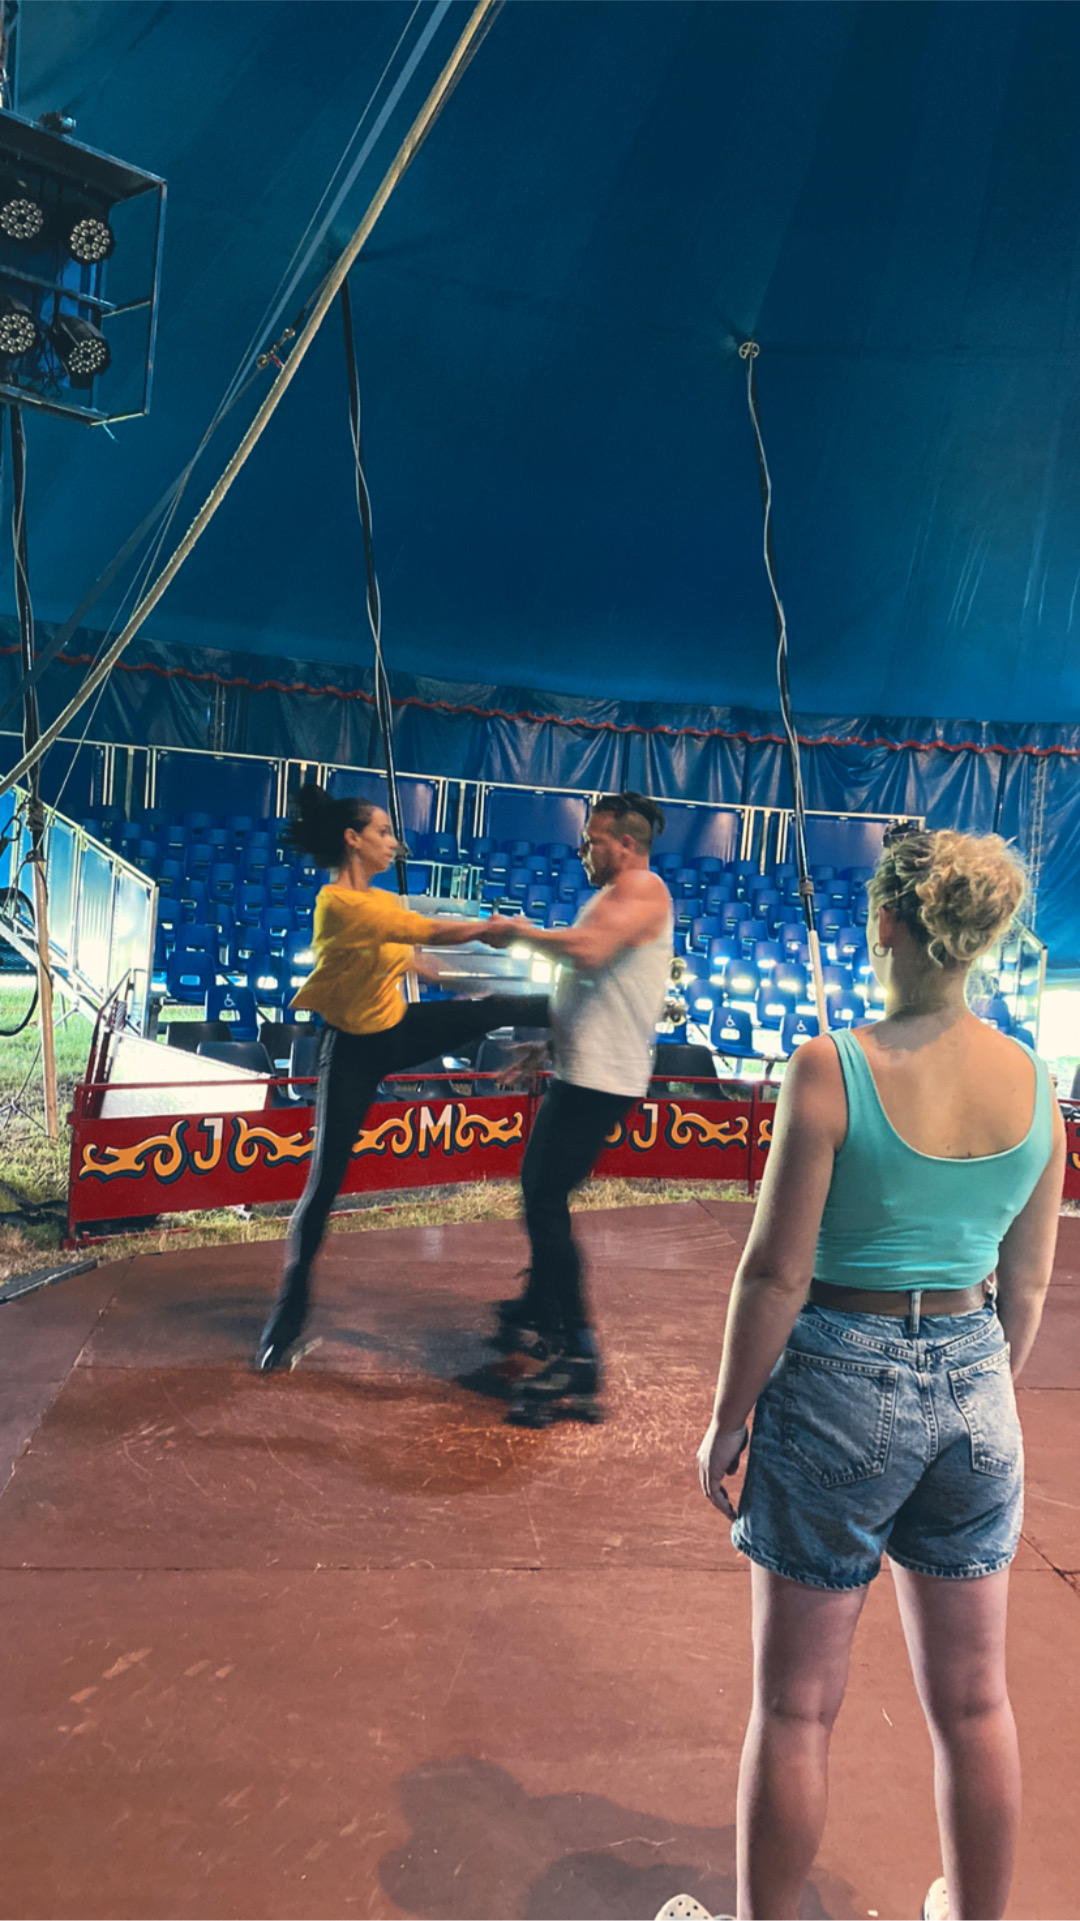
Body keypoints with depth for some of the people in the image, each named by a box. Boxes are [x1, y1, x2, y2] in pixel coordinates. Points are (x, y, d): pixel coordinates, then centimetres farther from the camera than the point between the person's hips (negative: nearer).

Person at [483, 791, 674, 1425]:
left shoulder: (643, 890, -13)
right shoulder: (610, 898, 19)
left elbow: (588, 949, -32)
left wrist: (521, 931, -17)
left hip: (603, 1078, -11)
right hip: (581, 1070, 11)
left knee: (547, 1201, -12)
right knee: (539, 1187, 21)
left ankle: (578, 1357, -9)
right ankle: (541, 1310, 39)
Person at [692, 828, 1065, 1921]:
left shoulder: (832, 1070, -19)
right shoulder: (1032, 1081, -4)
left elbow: (775, 1273, -17)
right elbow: (1026, 1284, 5)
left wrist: (726, 1421, -4)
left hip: (839, 1387, -5)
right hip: (973, 1390, 5)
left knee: (795, 1708, 14)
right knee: (974, 1703, 23)